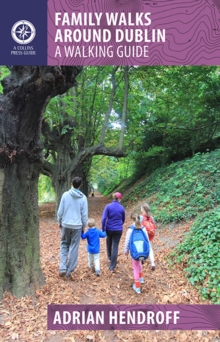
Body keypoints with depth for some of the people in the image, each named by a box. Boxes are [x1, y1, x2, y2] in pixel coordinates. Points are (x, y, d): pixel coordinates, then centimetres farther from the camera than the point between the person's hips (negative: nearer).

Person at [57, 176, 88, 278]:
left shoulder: (65, 195, -6)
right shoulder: (83, 197, -6)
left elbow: (60, 211, -2)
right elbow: (84, 214, -2)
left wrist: (60, 222, 14)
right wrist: (84, 226, 11)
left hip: (66, 225, 1)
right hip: (77, 226, -1)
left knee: (64, 244, 18)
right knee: (74, 248, 9)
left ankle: (63, 268, 7)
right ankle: (69, 271, 17)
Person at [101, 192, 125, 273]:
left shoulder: (108, 206, -8)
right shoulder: (122, 208, -2)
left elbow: (104, 218, -13)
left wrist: (103, 229, -4)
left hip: (109, 229, 0)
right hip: (118, 230, 0)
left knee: (109, 243, 26)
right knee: (115, 246, 3)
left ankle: (109, 258, 45)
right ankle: (112, 267, 3)